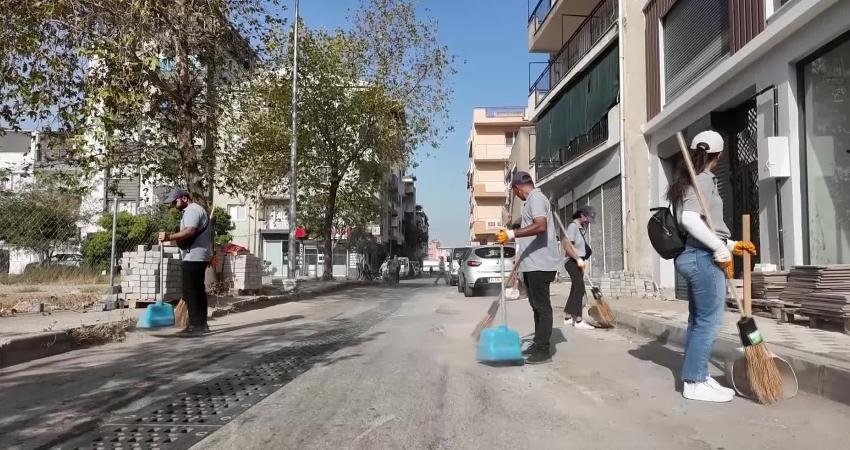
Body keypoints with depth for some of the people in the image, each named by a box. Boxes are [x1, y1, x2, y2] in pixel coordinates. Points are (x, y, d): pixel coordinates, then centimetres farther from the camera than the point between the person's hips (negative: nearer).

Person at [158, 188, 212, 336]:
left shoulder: (192, 210, -11)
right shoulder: (194, 210, 24)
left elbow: (190, 231, -28)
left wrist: (170, 237, -36)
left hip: (193, 258, -11)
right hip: (199, 258, 11)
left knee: (190, 292, -10)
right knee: (198, 291, 12)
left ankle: (195, 325, -9)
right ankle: (201, 324, 17)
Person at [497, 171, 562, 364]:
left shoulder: (536, 198, -12)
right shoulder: (532, 200, 20)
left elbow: (541, 226, -27)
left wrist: (512, 234, -31)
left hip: (540, 264, -11)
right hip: (532, 263, 11)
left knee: (542, 306, -6)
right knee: (537, 305, 16)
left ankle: (543, 350, -2)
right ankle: (538, 344, 25)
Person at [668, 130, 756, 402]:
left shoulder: (688, 181, 18)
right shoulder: (704, 179, -9)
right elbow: (689, 219, -25)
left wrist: (732, 244, 26)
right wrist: (720, 248, -19)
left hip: (695, 257, 10)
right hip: (705, 258, -10)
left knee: (699, 320, 13)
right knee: (709, 320, -5)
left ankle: (697, 376, 20)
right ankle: (695, 383, 0)